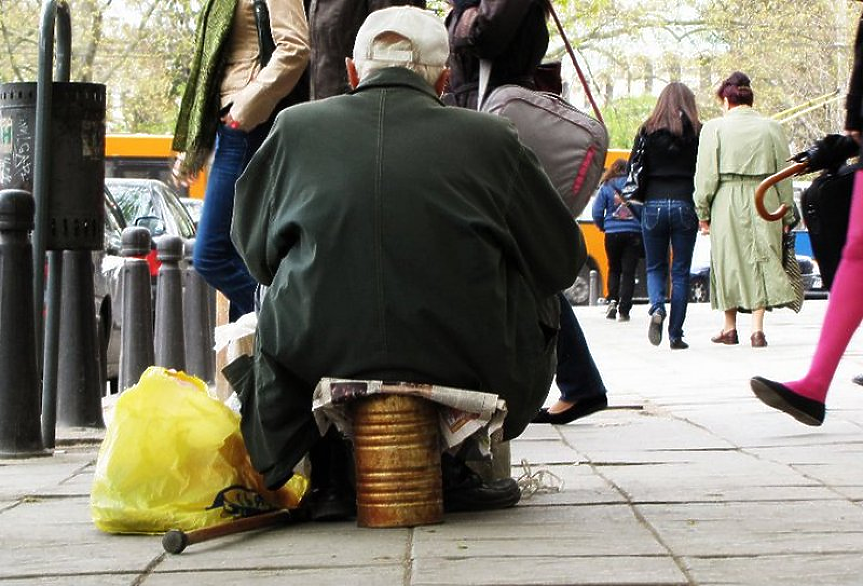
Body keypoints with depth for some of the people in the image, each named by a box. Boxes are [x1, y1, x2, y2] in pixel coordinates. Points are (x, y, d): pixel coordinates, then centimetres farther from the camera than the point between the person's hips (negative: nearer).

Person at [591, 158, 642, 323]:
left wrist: (602, 226, 15)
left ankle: (612, 301, 2)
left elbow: (597, 212, -3)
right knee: (628, 272, 4)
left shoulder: (606, 187, -1)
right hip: (634, 233, -1)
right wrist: (643, 225, 11)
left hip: (613, 234, 1)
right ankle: (623, 310, -1)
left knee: (614, 269, 19)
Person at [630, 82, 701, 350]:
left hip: (654, 205, 1)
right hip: (685, 205, -1)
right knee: (681, 271, 6)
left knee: (654, 267, 14)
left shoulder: (648, 130, 4)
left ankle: (657, 308, -16)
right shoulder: (697, 131, 1)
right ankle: (676, 335, 4)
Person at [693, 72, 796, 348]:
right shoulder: (772, 128, 5)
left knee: (728, 260, 9)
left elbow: (706, 174, -3)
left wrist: (703, 211, 5)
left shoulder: (715, 128, -2)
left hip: (728, 201, -1)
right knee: (763, 260, 4)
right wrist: (786, 214, 13)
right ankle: (757, 327, -5)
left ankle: (730, 327, 15)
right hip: (765, 202, 1)